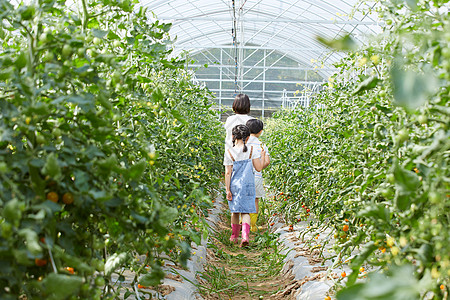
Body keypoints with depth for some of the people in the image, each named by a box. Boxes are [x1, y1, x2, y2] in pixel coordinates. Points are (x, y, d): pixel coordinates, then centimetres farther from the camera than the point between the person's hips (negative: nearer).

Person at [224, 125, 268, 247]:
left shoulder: (229, 153, -5)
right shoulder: (251, 151, -4)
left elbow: (228, 173, -6)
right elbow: (259, 168, -1)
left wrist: (228, 190, -3)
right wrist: (263, 156, 16)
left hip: (234, 186, 0)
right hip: (248, 186, 0)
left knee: (235, 212, 15)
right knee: (245, 212, 2)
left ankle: (234, 236, 28)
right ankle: (245, 235, -19)